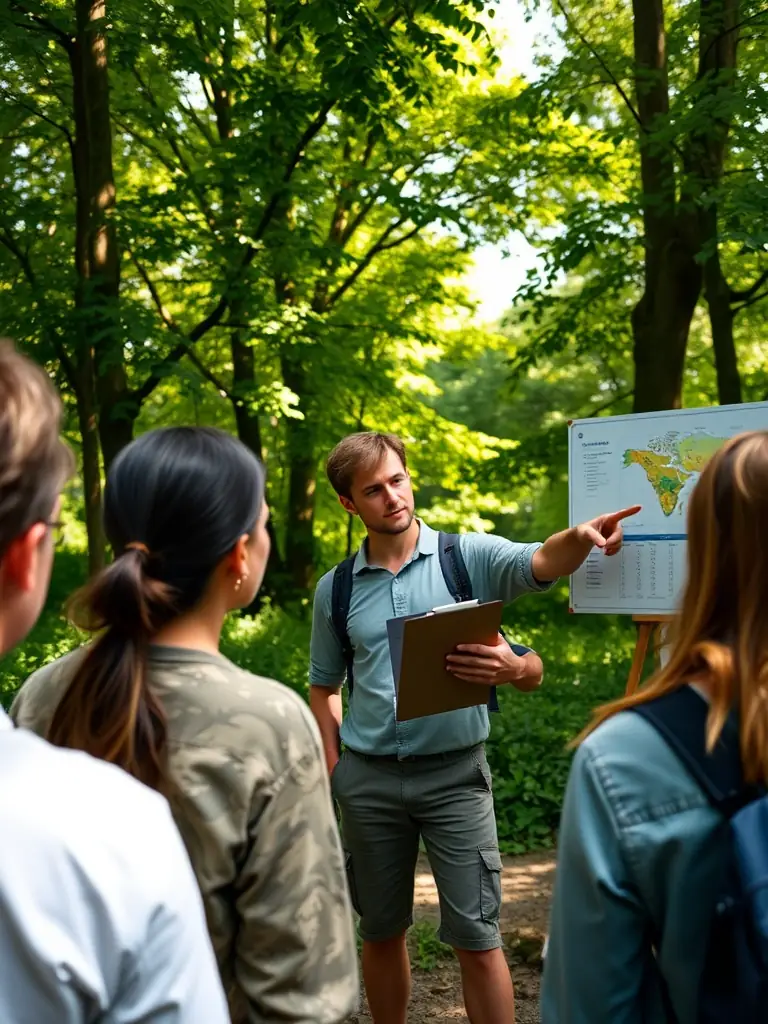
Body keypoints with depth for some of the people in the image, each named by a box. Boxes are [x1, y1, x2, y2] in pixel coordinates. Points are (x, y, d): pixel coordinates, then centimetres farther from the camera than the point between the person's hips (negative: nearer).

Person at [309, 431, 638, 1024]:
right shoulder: (335, 588, 4)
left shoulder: (471, 556, -5)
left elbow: (541, 562, -25)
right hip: (367, 778, 3)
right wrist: (333, 775, 3)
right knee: (381, 933, 16)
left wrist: (580, 538, -47)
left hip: (454, 773, -3)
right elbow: (325, 687, 13)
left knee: (477, 940, 1)